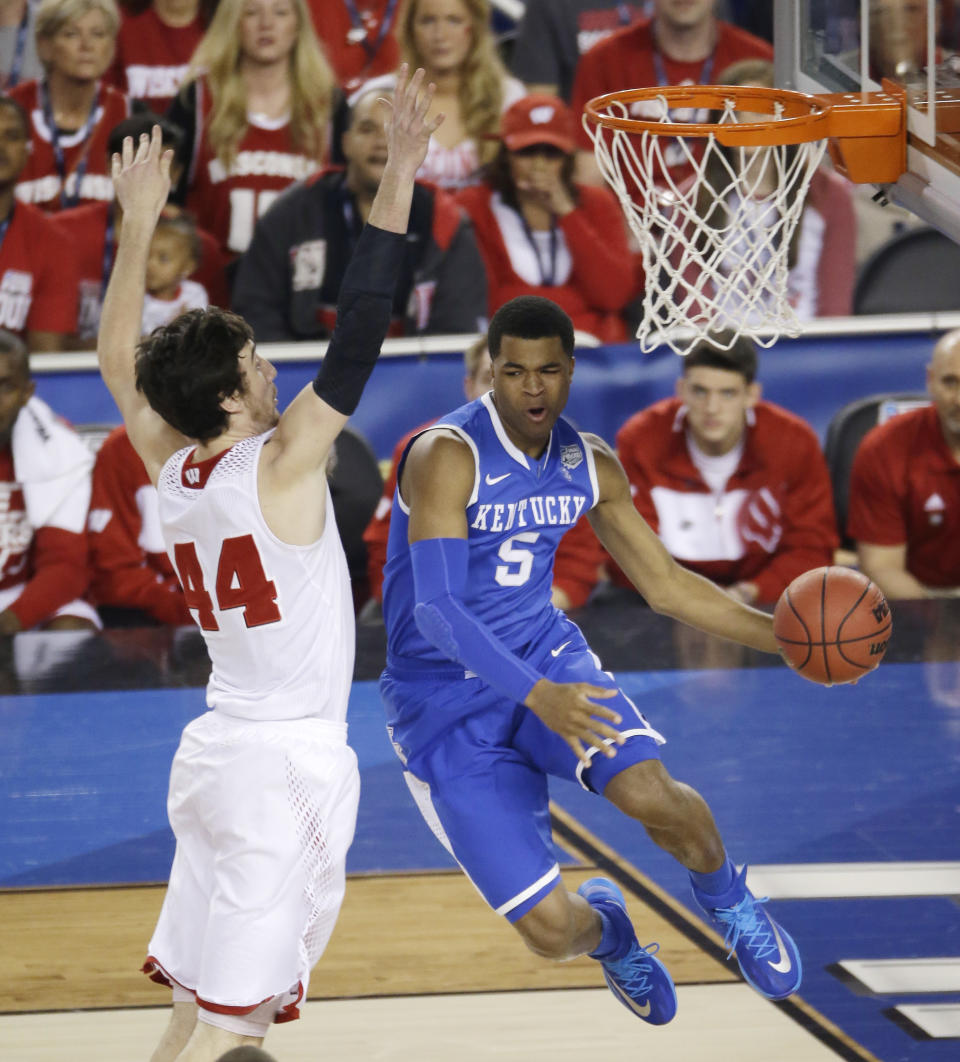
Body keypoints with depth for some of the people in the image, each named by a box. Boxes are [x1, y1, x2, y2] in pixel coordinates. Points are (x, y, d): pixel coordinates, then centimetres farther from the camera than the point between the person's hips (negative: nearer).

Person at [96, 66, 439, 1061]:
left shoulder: (169, 469, 4)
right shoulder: (279, 466, -14)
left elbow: (118, 360, 20)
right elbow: (355, 339, -20)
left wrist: (138, 225, 25)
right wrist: (397, 180, -21)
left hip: (218, 747, 8)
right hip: (290, 757, -8)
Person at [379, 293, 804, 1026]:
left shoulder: (589, 466, 2)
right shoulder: (448, 457, -20)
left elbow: (666, 584, 13)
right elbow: (437, 611, -29)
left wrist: (785, 637, 3)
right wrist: (537, 697, -42)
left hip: (546, 656, 4)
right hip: (447, 703, -4)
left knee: (652, 794, -28)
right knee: (554, 932, -13)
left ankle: (731, 908, 7)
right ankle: (603, 926, 28)